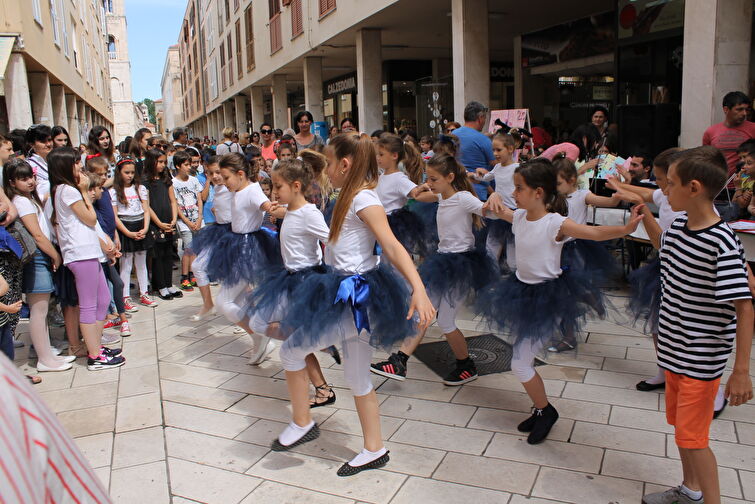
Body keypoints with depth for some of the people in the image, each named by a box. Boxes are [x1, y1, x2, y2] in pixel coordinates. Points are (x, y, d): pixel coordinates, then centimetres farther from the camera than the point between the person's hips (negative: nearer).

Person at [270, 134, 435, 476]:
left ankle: (302, 423, 19)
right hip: (342, 289, 10)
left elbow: (393, 247, -26)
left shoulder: (364, 199, -16)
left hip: (355, 296, -10)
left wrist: (418, 289, -37)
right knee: (357, 375, 14)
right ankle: (374, 450, 26)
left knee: (291, 350, -1)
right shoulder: (349, 198, 12)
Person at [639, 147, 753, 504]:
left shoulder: (723, 243, -25)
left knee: (691, 436, -1)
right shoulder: (679, 224, -2)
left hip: (701, 358, -9)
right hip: (675, 348, 9)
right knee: (680, 424, 22)